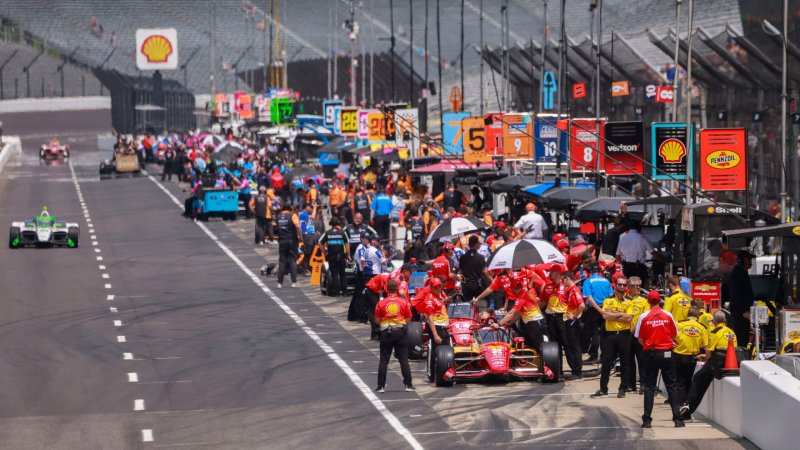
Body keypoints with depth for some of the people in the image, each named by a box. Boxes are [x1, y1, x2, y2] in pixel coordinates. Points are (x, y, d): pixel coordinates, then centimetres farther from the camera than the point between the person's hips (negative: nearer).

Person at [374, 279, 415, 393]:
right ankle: (408, 384, 5)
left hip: (386, 332, -1)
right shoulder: (403, 302, -4)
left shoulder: (381, 303, -6)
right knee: (403, 359, 7)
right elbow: (408, 318, 0)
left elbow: (377, 321, -2)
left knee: (383, 360, 5)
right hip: (400, 331, 1)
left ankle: (381, 386, 3)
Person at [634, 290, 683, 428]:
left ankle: (647, 420, 0)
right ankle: (677, 418, 1)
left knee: (649, 387, 5)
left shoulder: (643, 317, -5)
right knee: (671, 386, 5)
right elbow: (674, 335, 5)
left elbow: (640, 339, -3)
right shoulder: (668, 316, -2)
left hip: (650, 354, 0)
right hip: (667, 353, 1)